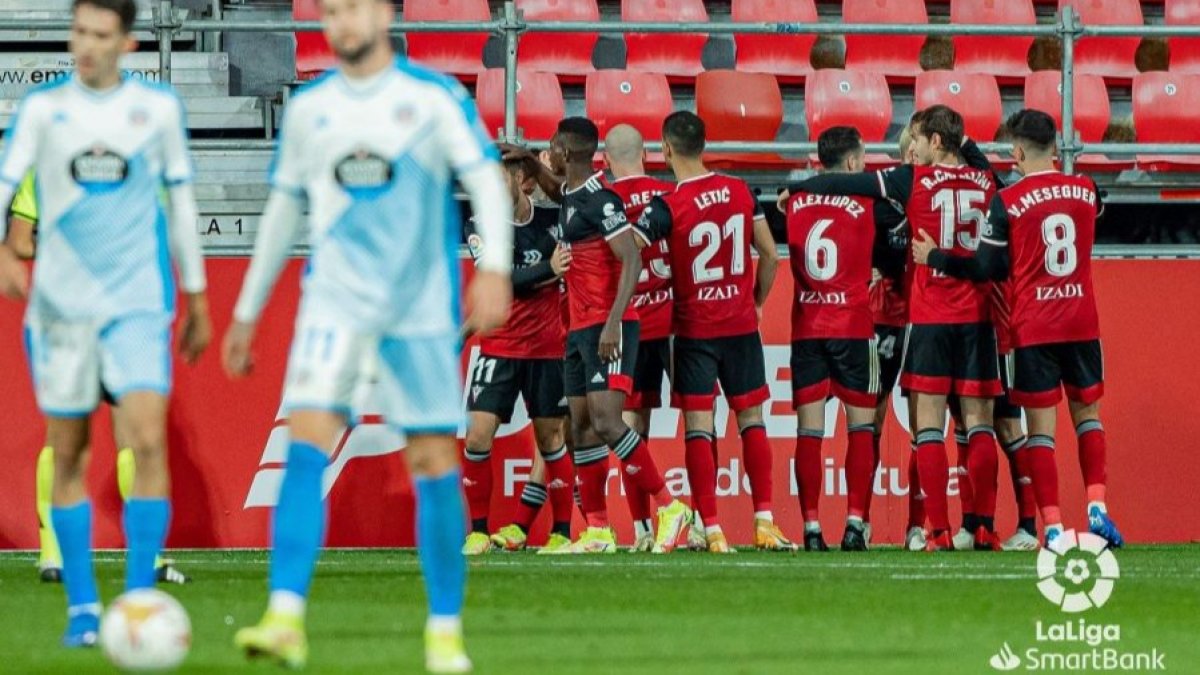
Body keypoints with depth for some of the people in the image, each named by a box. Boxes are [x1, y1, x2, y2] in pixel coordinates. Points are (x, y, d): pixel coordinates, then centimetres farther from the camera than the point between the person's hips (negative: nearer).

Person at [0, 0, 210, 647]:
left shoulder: (158, 108, 3)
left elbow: (180, 201, 12)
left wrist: (197, 300, 14)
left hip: (138, 301, -1)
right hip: (62, 302, 1)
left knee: (148, 441, -15)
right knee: (68, 455, 4)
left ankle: (139, 599, -12)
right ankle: (81, 607, 13)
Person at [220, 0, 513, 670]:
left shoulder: (434, 96, -1)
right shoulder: (308, 107, 9)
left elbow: (487, 181, -6)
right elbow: (283, 210, 18)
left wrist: (495, 268, -22)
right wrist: (246, 313, 20)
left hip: (422, 308, -2)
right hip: (336, 304, 2)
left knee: (435, 463, 0)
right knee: (306, 444, -16)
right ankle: (286, 620, -24)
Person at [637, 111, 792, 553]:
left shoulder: (667, 207, -12)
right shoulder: (741, 192, 1)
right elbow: (770, 255, 8)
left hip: (695, 329, -3)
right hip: (742, 325, 3)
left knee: (698, 427, -1)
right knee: (751, 421, 10)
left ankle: (712, 530, -6)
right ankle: (764, 522, 4)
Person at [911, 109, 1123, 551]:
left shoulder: (1007, 202, -9)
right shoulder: (1086, 191, 2)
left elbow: (987, 269, -5)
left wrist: (934, 258, 10)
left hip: (1034, 329, -3)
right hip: (1082, 324, 3)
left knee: (1041, 425, 0)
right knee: (1087, 413, 15)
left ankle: (1053, 526, -6)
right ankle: (1097, 507, -2)